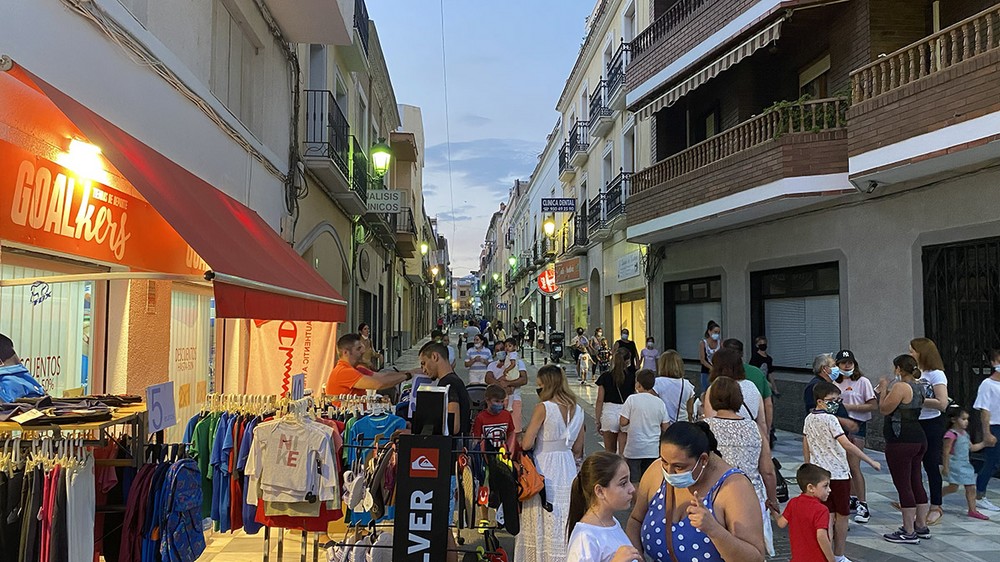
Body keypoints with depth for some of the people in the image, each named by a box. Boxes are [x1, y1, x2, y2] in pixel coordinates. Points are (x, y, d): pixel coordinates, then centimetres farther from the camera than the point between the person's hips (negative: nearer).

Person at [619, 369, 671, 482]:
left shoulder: (632, 399, -9)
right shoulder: (660, 402, 1)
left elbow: (623, 422, -11)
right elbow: (666, 428, 5)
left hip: (634, 449, -3)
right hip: (653, 450, 3)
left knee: (633, 481, 4)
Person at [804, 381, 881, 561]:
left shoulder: (809, 419, 6)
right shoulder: (830, 419, -16)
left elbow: (806, 447, 11)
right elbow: (847, 445, -22)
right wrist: (871, 462, -17)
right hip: (838, 473, -6)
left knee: (828, 515, 11)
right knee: (842, 515, 8)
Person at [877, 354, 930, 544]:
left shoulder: (901, 386, -17)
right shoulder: (917, 387, 13)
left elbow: (885, 409, -12)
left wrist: (883, 389, 0)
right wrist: (886, 390, 16)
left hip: (901, 441, -10)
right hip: (918, 439, 10)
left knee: (903, 485, -3)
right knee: (916, 483, 17)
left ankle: (909, 533, 2)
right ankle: (921, 526, 27)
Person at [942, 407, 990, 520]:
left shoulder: (965, 434, 13)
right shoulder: (951, 434, -15)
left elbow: (972, 447, 25)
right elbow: (946, 452, -17)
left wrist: (984, 443, 14)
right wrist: (945, 467, -18)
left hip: (965, 465, 9)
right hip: (954, 465, -9)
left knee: (971, 488, 8)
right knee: (954, 487, -10)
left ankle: (973, 510, 14)